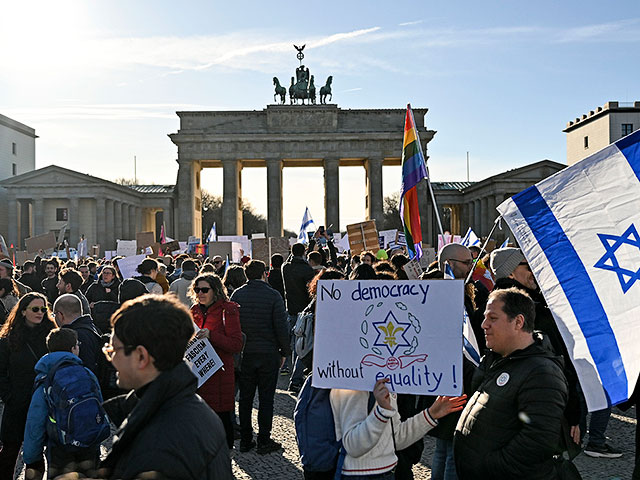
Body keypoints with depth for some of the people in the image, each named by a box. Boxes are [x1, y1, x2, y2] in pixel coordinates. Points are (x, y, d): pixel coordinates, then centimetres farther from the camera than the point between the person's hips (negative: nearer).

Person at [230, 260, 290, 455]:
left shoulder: (237, 295, 1)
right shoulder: (273, 296, -9)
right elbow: (281, 327, -9)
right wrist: (284, 352, 2)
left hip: (244, 353, 3)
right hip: (268, 353, -3)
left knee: (245, 397, 12)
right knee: (266, 399, 5)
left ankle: (245, 440, 18)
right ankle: (264, 441, 10)